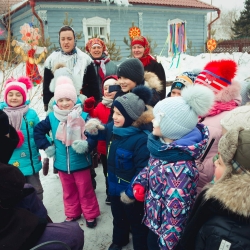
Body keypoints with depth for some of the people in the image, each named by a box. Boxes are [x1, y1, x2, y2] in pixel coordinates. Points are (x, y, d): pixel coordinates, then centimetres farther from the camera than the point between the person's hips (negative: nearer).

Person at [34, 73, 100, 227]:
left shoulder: (83, 117, -16)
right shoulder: (52, 117, -6)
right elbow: (38, 131, 8)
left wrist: (86, 145, -34)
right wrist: (46, 147, 2)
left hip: (80, 162, -3)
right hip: (62, 163, 3)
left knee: (85, 191, 13)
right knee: (69, 191, 21)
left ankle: (90, 215, 32)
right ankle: (72, 214, 40)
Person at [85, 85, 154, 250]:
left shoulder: (141, 139, -31)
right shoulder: (113, 128, -9)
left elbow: (143, 171, -30)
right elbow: (104, 132, 14)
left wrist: (131, 192, -24)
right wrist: (96, 128, -9)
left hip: (131, 191, -8)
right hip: (115, 186, 8)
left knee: (137, 224, 17)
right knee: (118, 218, 31)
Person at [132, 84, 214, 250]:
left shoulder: (179, 168, -35)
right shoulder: (163, 147, -8)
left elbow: (176, 210, -29)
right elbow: (152, 167, 11)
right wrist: (140, 181, -6)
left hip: (165, 229, -7)